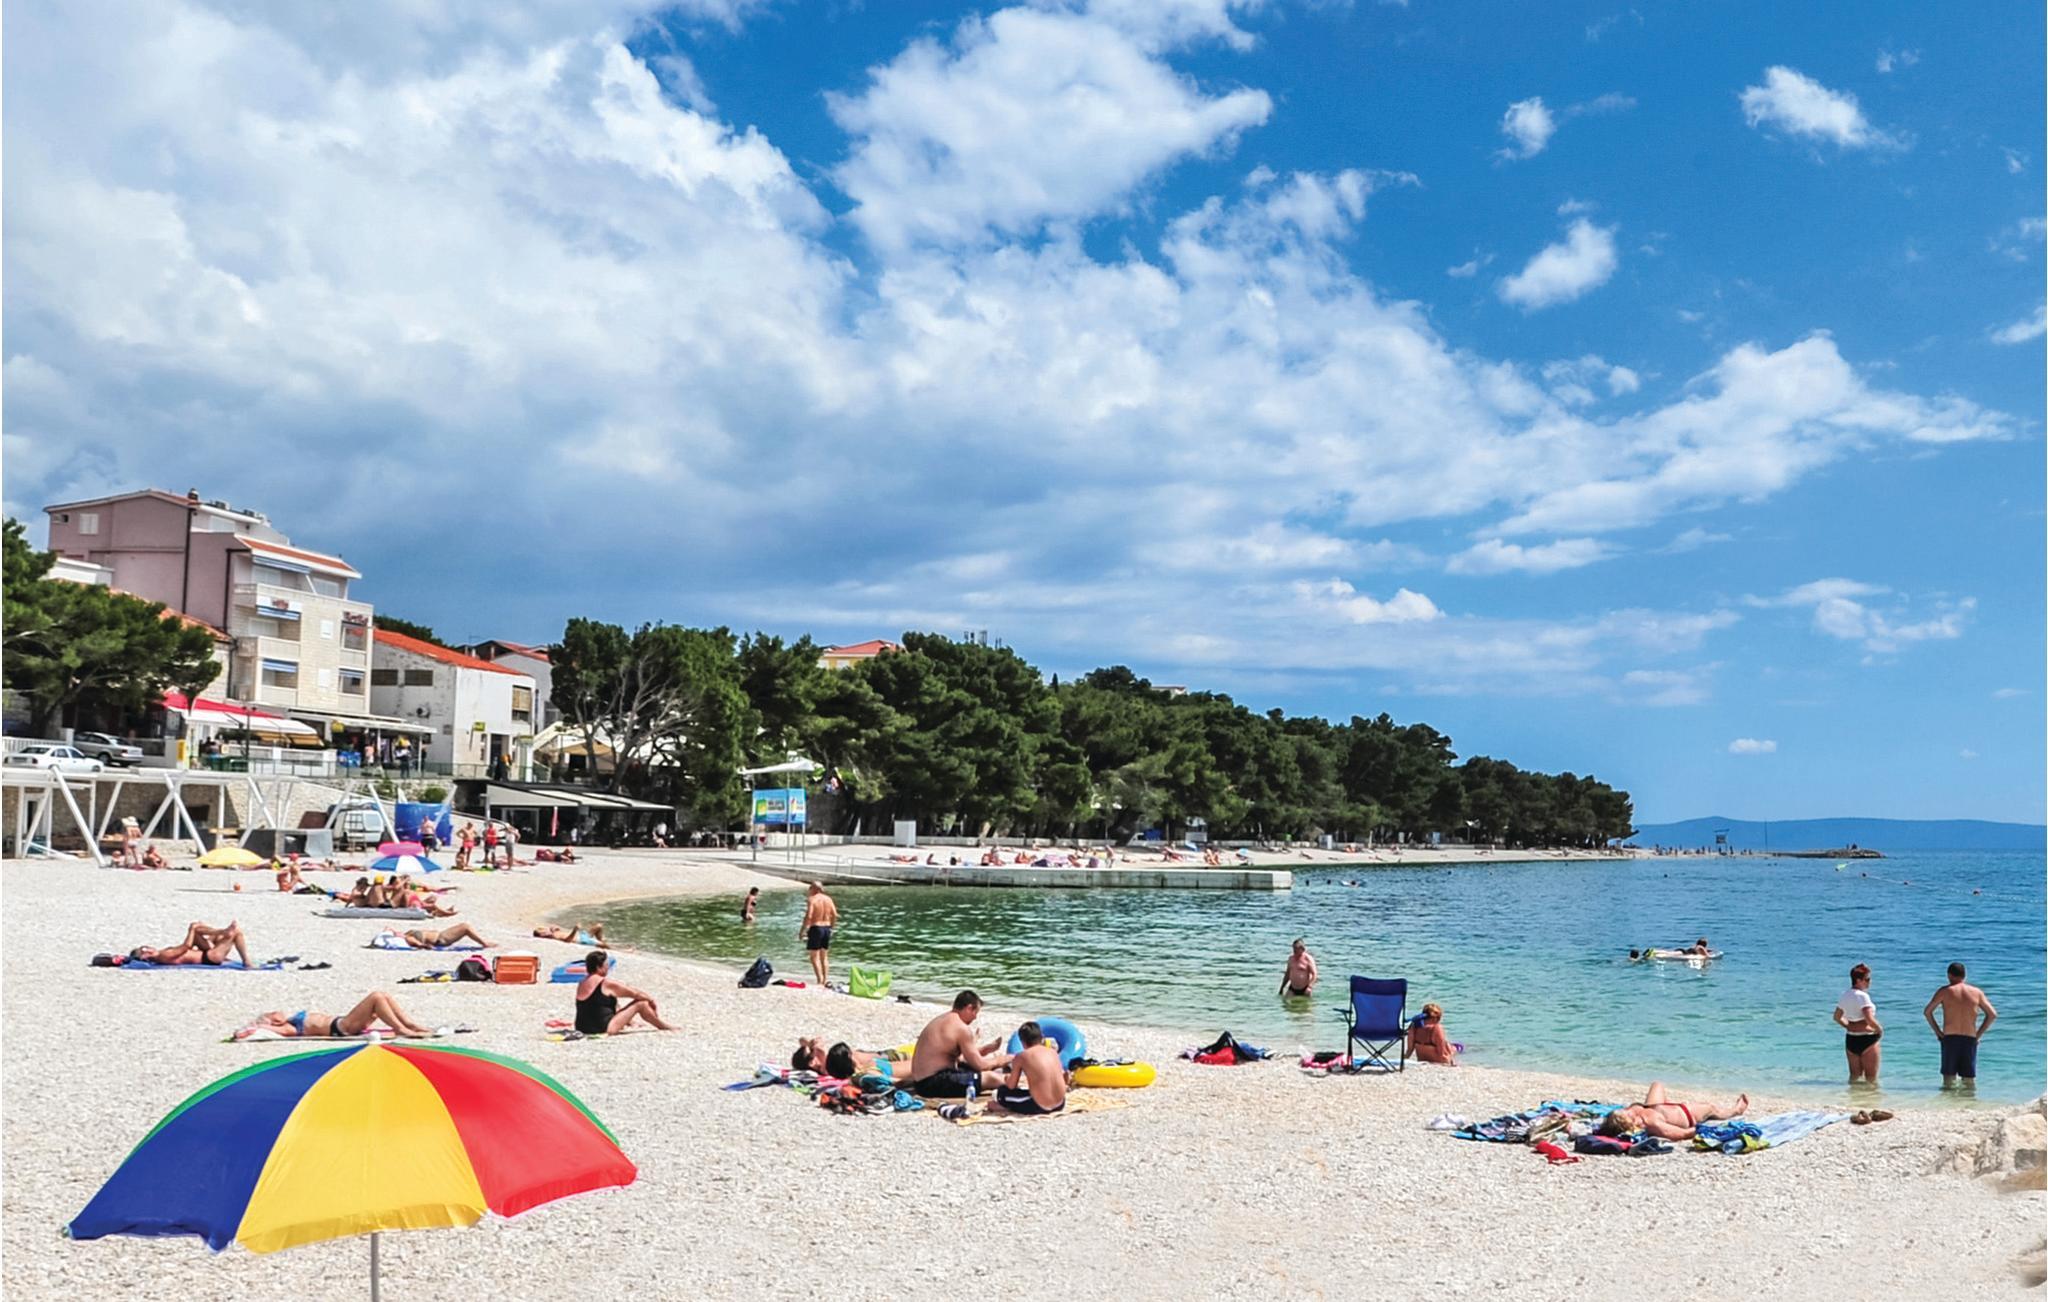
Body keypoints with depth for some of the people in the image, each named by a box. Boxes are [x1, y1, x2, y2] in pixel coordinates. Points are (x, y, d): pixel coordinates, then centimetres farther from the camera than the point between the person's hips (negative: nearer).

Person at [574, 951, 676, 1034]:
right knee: (641, 1003, 0)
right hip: (603, 1029, -9)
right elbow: (636, 994, -3)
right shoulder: (606, 983, -12)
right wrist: (651, 1000, 16)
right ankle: (664, 1027, 17)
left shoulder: (581, 984, 10)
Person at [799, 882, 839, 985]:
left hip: (815, 928, -6)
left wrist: (802, 930, -12)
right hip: (827, 928, 6)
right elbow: (835, 915, 4)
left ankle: (820, 981, -10)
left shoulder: (812, 900, -11)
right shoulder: (828, 899, 6)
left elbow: (808, 916, -19)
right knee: (824, 957, 15)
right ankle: (825, 980, 15)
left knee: (814, 957, -2)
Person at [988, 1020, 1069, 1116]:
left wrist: (1007, 1079, 26)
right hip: (1060, 1105, 4)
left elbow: (1011, 1086, 1)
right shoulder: (1053, 1052, 8)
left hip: (1038, 1107, -4)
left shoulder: (1021, 1056, -2)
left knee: (1001, 1091, 16)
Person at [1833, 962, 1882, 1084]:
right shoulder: (1862, 996, -18)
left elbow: (1837, 1017, 19)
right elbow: (1869, 1020, -27)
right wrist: (1880, 1030, -10)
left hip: (1851, 1039, 8)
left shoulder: (1845, 995, 8)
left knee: (1854, 1076, 17)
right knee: (1871, 1078, 3)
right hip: (1867, 1039, -8)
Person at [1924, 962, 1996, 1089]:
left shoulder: (1945, 991, 0)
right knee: (1970, 1081, 9)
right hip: (1970, 1040, 2)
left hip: (1950, 1038, -2)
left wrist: (1937, 1031, 2)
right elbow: (1993, 1014, 8)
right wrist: (1978, 1034, 9)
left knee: (1948, 1081, 3)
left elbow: (1927, 1011, -5)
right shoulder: (1977, 992, 7)